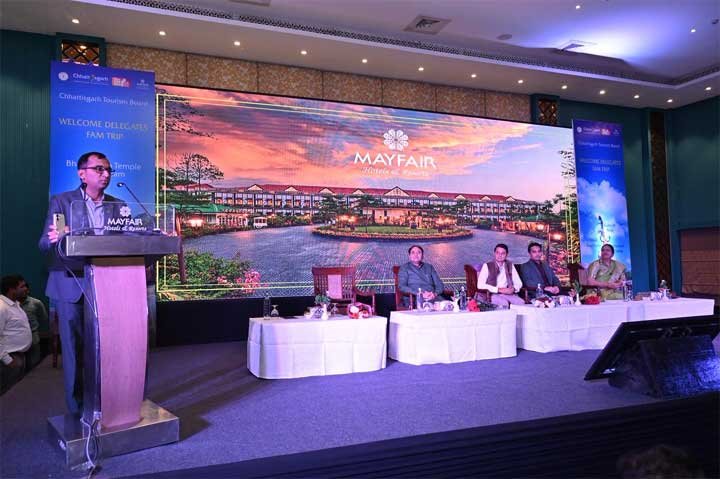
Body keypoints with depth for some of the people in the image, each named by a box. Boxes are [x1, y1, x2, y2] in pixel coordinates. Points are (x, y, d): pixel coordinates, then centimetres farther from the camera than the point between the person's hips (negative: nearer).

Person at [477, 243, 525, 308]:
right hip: (493, 294, -4)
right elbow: (480, 285, -7)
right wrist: (499, 289, -15)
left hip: (508, 293, 4)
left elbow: (519, 283, 18)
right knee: (504, 303, -36)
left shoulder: (510, 266, 17)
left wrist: (513, 289, -7)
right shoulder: (487, 266, 3)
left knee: (521, 303, -26)